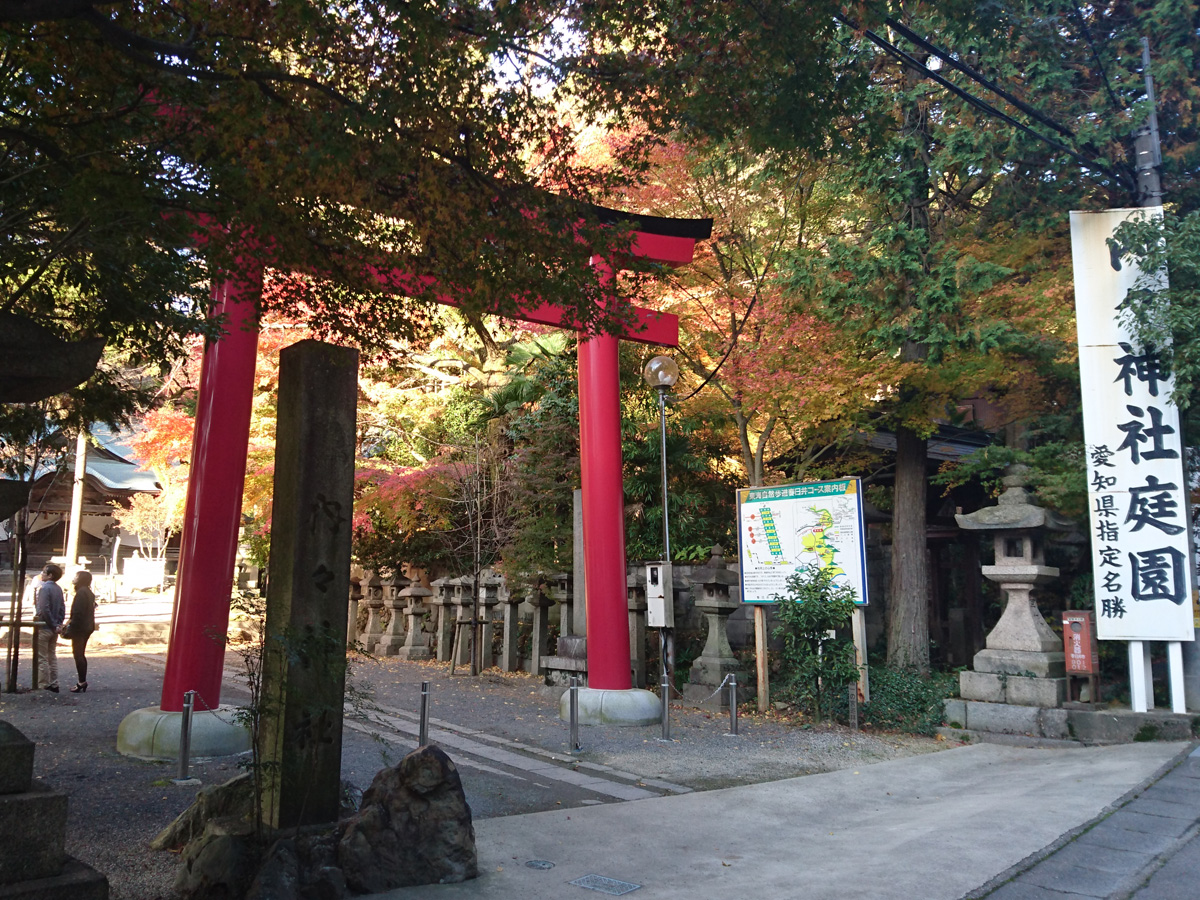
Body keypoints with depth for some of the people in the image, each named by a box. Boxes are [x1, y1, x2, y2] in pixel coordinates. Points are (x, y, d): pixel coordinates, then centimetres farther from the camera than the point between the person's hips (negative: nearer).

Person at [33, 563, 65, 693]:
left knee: (41, 659, -2)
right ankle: (54, 685, 16)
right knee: (52, 657, 13)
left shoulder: (44, 588, -16)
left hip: (44, 628, -8)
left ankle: (43, 686, 1)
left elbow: (44, 609, -21)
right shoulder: (58, 589, 9)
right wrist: (58, 624, 4)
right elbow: (62, 608, 9)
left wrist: (54, 625, -14)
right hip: (53, 629, 8)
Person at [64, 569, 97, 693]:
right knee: (80, 655, 15)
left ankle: (81, 682, -3)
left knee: (78, 655, -5)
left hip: (79, 628, -10)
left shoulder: (81, 592, -16)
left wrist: (71, 628, -19)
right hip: (87, 628, 10)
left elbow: (78, 613, -22)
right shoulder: (89, 592, 14)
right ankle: (82, 682, 19)